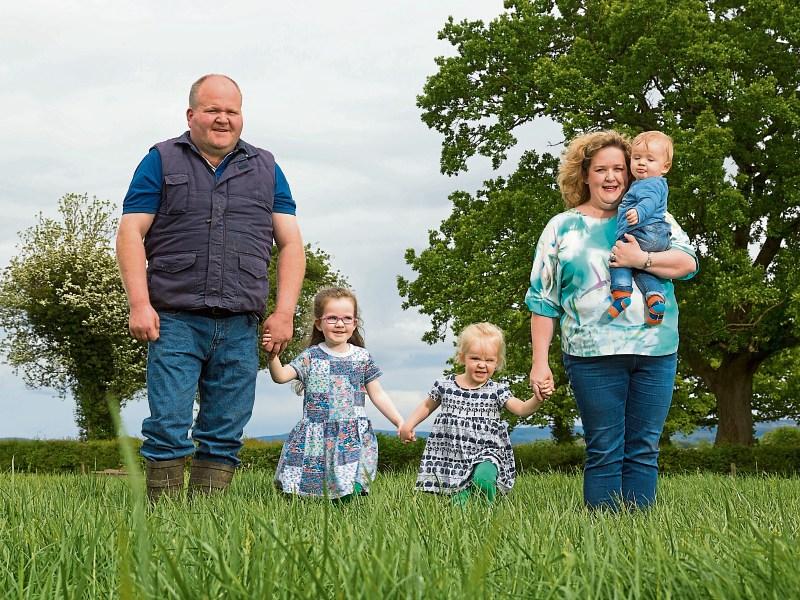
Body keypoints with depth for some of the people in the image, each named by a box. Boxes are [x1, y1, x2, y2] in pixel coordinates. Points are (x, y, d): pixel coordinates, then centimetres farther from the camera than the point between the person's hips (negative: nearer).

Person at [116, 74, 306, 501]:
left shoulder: (265, 169, 17)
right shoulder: (162, 161, 10)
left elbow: (290, 243, 13)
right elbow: (131, 233, 2)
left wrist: (284, 313, 1)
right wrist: (139, 303, -9)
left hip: (241, 326, 3)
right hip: (175, 321, -2)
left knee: (225, 436, 2)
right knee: (168, 430, -8)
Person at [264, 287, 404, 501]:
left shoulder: (362, 357, 7)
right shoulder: (311, 356, 3)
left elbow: (377, 394, 12)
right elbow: (281, 376, -6)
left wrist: (399, 422, 6)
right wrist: (273, 354, -25)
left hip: (353, 437, 0)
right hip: (316, 438, 0)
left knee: (347, 494, -11)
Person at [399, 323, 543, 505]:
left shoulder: (497, 391, -3)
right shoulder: (445, 386, 2)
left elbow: (522, 409, -13)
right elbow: (427, 406, 19)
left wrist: (538, 399, -33)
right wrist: (409, 425, 8)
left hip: (485, 453, -2)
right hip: (451, 455, 2)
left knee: (483, 478, -31)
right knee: (460, 502, -8)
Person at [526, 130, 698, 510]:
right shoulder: (562, 228, 7)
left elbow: (688, 261, 0)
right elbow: (543, 300, 6)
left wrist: (642, 260, -17)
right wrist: (539, 362, 0)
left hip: (655, 351, 2)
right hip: (594, 355, -2)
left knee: (644, 451, 4)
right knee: (604, 454, -2)